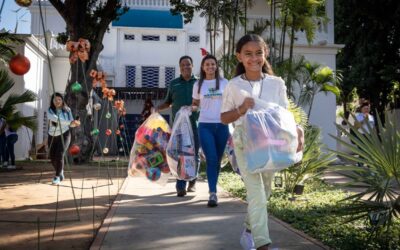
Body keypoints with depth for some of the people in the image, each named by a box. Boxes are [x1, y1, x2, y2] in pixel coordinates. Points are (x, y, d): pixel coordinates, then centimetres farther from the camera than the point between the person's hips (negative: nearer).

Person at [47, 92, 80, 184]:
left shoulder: (67, 110, -1)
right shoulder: (50, 111, -7)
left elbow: (71, 123, 0)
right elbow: (56, 119, -26)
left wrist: (75, 123, -24)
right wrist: (70, 122, -34)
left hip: (64, 135, -2)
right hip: (52, 136, 2)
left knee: (60, 155, -16)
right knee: (52, 157, 7)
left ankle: (58, 176, -7)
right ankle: (61, 173, 33)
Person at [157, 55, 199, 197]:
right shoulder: (174, 84, 11)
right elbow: (168, 102, 18)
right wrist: (157, 108, 1)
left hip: (195, 123, 0)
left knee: (194, 155, 7)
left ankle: (192, 182, 24)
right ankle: (181, 187, -4)